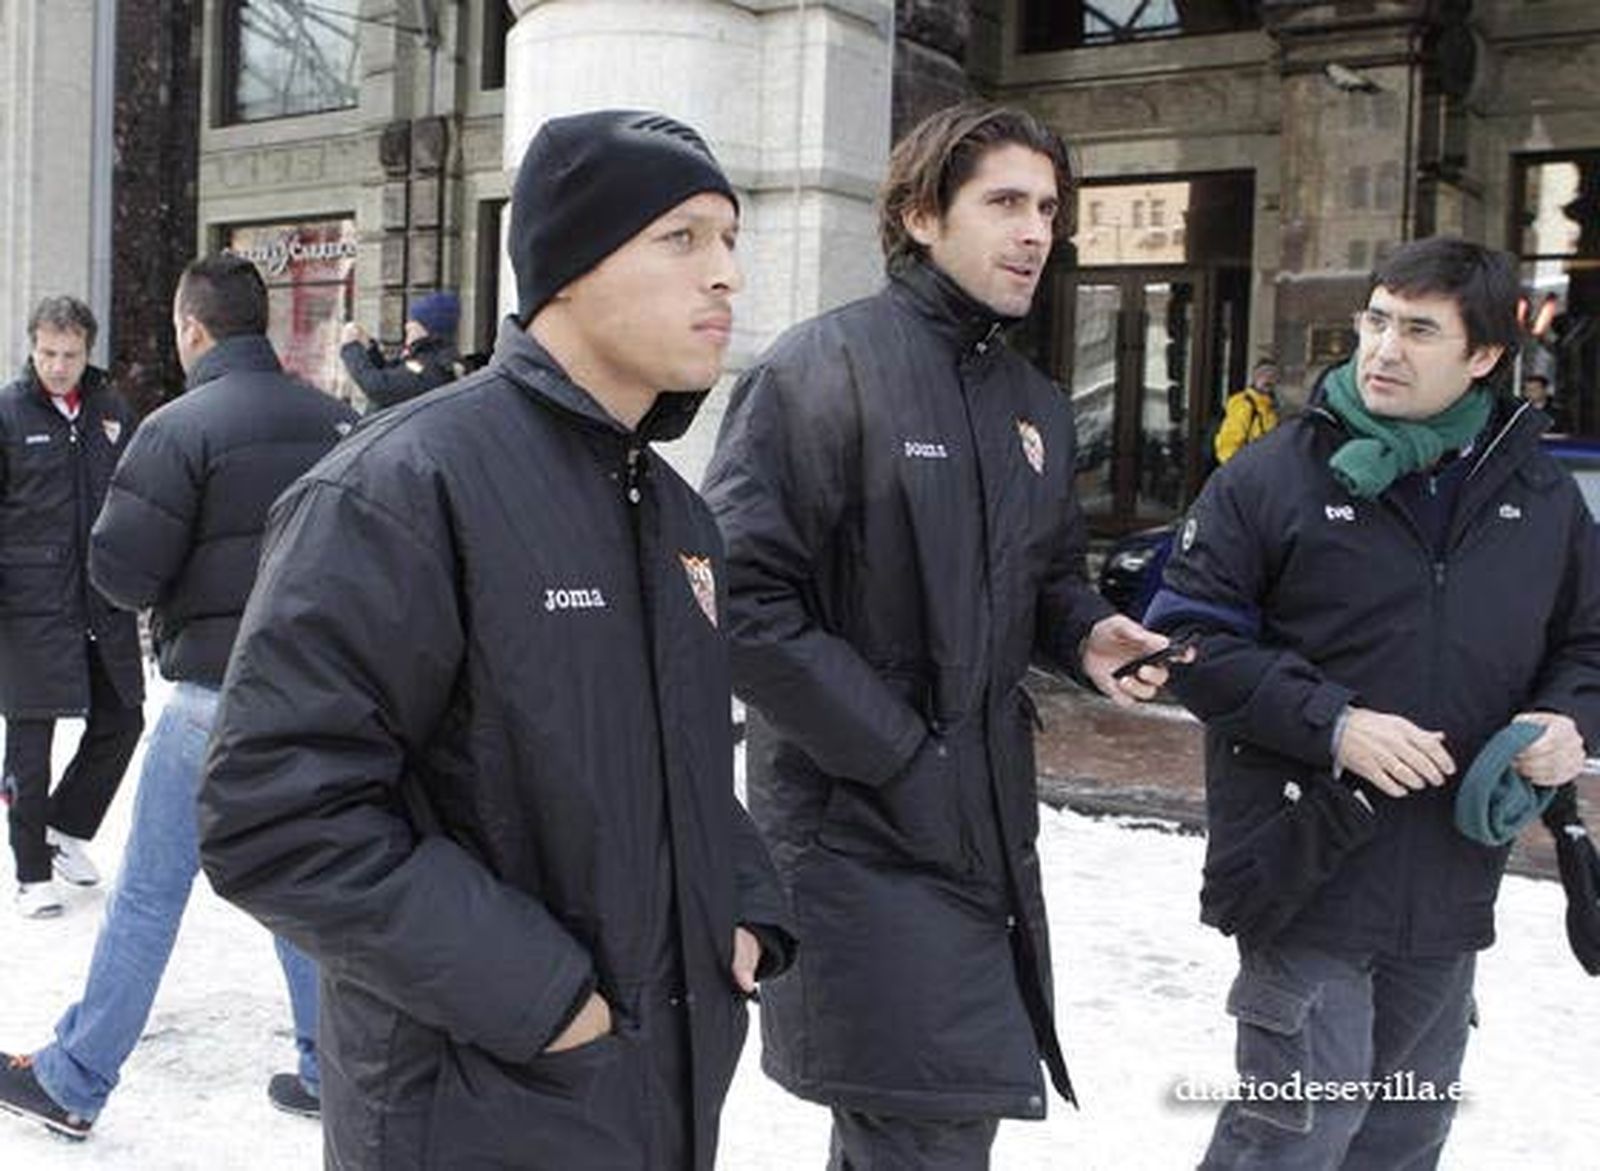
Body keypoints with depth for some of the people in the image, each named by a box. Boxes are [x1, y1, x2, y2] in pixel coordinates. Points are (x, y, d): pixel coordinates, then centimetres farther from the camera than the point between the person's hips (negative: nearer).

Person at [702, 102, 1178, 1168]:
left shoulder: (1038, 407, 13)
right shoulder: (826, 368, -11)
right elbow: (746, 599, -17)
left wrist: (1083, 633, 2)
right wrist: (897, 752, -16)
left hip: (990, 820, 8)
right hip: (861, 822, -7)